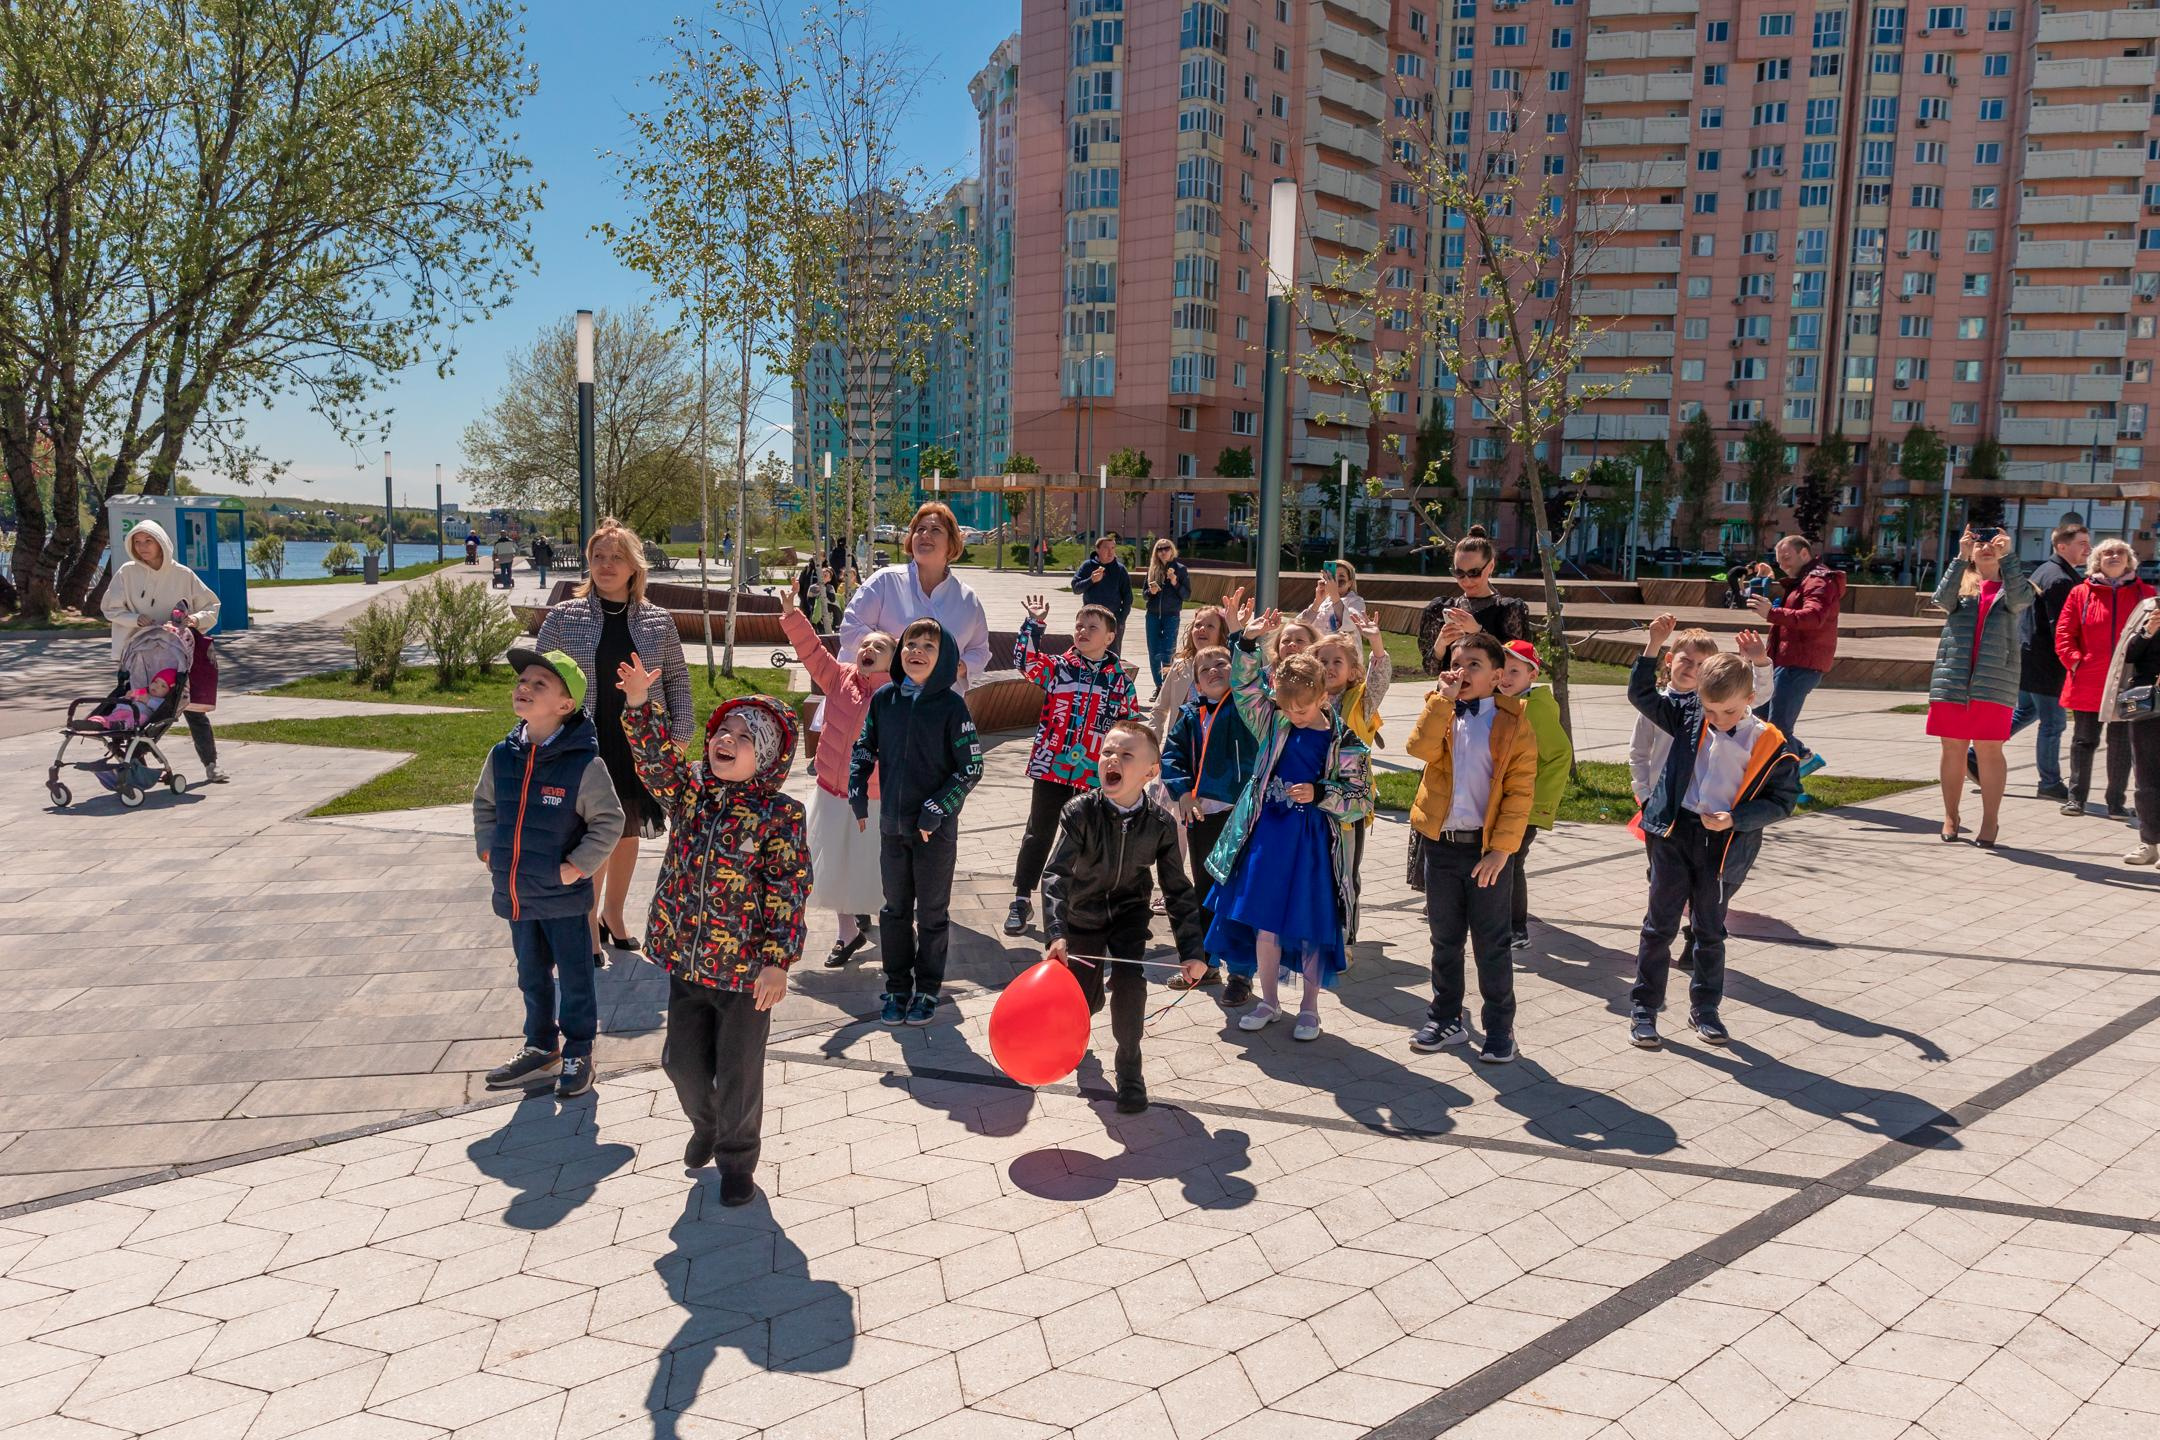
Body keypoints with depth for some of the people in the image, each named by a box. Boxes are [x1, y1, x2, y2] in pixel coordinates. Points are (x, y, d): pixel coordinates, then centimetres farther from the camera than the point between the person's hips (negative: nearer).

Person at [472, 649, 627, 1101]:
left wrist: (576, 867, -14)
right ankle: (541, 1047, 37)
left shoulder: (584, 763, -18)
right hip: (515, 891, 6)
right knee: (532, 975, 21)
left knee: (574, 975, 8)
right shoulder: (502, 756, -1)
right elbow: (484, 805, 16)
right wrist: (489, 851, 7)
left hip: (563, 895, -6)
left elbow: (608, 821, -12)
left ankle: (578, 1052, 24)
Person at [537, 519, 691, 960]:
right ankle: (590, 927, 14)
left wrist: (681, 729, 3)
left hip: (640, 747, 3)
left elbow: (677, 678, 10)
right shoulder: (563, 618, -3)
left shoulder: (658, 621, 2)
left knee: (628, 832, 15)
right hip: (586, 747, -2)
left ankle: (613, 914, 35)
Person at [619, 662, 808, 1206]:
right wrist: (638, 704, -34)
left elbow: (789, 892, -16)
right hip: (685, 961, 5)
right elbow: (655, 754, -18)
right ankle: (706, 1125, 49)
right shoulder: (689, 790, -1)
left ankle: (737, 1160, 34)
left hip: (745, 969, -4)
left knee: (738, 1074, 10)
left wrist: (778, 961, -20)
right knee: (682, 1060, 19)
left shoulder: (779, 814, -15)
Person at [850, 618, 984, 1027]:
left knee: (932, 913, 9)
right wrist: (858, 795, 0)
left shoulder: (951, 705, -12)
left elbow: (971, 768, -11)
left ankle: (927, 990, 23)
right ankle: (897, 987, 28)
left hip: (936, 829, -4)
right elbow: (863, 749, 11)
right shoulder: (884, 699, 0)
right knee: (895, 909, 14)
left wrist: (935, 811, -15)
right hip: (892, 825, 4)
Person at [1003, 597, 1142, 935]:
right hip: (1051, 768, -1)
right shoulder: (1058, 667, 2)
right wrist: (1034, 623, -22)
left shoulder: (1121, 680, 4)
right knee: (1039, 833, 6)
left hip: (1095, 776, 1)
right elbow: (1026, 660, -15)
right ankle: (1022, 899, 14)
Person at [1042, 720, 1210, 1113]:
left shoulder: (1160, 824, -19)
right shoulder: (1080, 811, -25)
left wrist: (1192, 952, -14)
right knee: (1081, 1004, 5)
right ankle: (1094, 994, 46)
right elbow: (1057, 874, -31)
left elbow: (1178, 891, -11)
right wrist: (1055, 933, -45)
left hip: (1129, 912, 0)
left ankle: (1129, 1066, 0)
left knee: (1129, 979, -22)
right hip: (1082, 914, 0)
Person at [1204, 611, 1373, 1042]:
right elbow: (1243, 686, -1)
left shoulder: (1345, 744, -8)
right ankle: (1268, 1001, 25)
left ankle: (1310, 1007, 23)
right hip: (1268, 835, 3)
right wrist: (1249, 642, -15)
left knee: (1311, 926, 6)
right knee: (1264, 922, 8)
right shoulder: (1274, 725, 2)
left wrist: (1319, 794, -20)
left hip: (1316, 843, -3)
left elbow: (1362, 802, -7)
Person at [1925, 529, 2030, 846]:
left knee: (1990, 751, -1)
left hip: (1994, 680, -1)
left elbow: (2021, 599, -13)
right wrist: (1960, 557, -16)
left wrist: (2007, 557, -18)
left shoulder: (2009, 587, 10)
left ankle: (1989, 822, 4)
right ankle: (1950, 817, 15)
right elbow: (1943, 599, -10)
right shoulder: (1961, 584, 13)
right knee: (1952, 749, 6)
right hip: (1952, 677, 1)